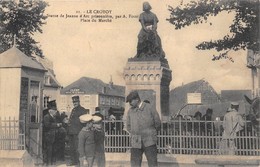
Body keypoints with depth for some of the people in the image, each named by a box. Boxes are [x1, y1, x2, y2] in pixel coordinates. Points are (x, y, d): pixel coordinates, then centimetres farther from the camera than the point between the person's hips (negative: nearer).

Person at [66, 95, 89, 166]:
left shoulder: (82, 110, -5)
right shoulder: (73, 110, 20)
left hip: (77, 131, -8)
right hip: (71, 131, 8)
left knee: (77, 147, -7)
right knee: (71, 147, 12)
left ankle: (78, 162, -1)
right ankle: (73, 160, 20)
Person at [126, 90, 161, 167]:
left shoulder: (149, 108, -2)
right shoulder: (130, 111, 6)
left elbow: (157, 123, 4)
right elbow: (128, 126, 16)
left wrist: (150, 133, 9)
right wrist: (135, 134, 9)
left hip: (149, 141, -2)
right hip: (136, 142, 3)